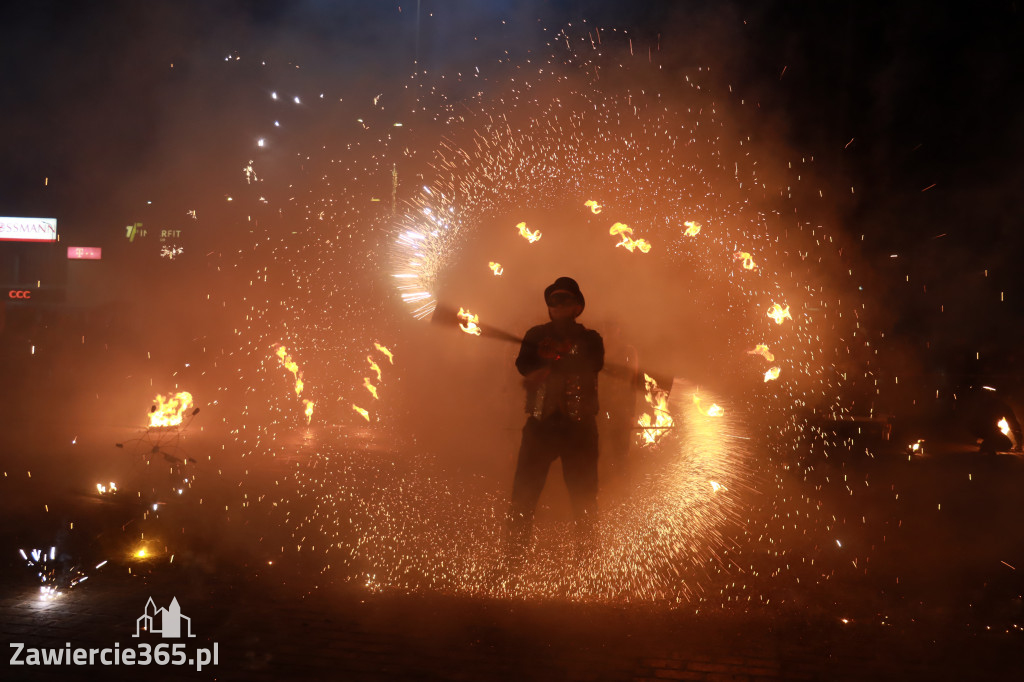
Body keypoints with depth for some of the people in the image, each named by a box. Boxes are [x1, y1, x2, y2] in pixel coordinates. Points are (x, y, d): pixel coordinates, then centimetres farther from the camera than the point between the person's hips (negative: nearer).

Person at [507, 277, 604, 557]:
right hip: (541, 421, 0)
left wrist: (549, 369, -15)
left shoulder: (590, 339, 12)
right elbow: (523, 364, -3)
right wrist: (566, 365, -17)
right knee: (524, 490, -6)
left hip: (579, 425, 0)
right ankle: (516, 553, -1)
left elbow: (593, 364, -8)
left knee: (584, 491, 0)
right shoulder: (536, 335, 14)